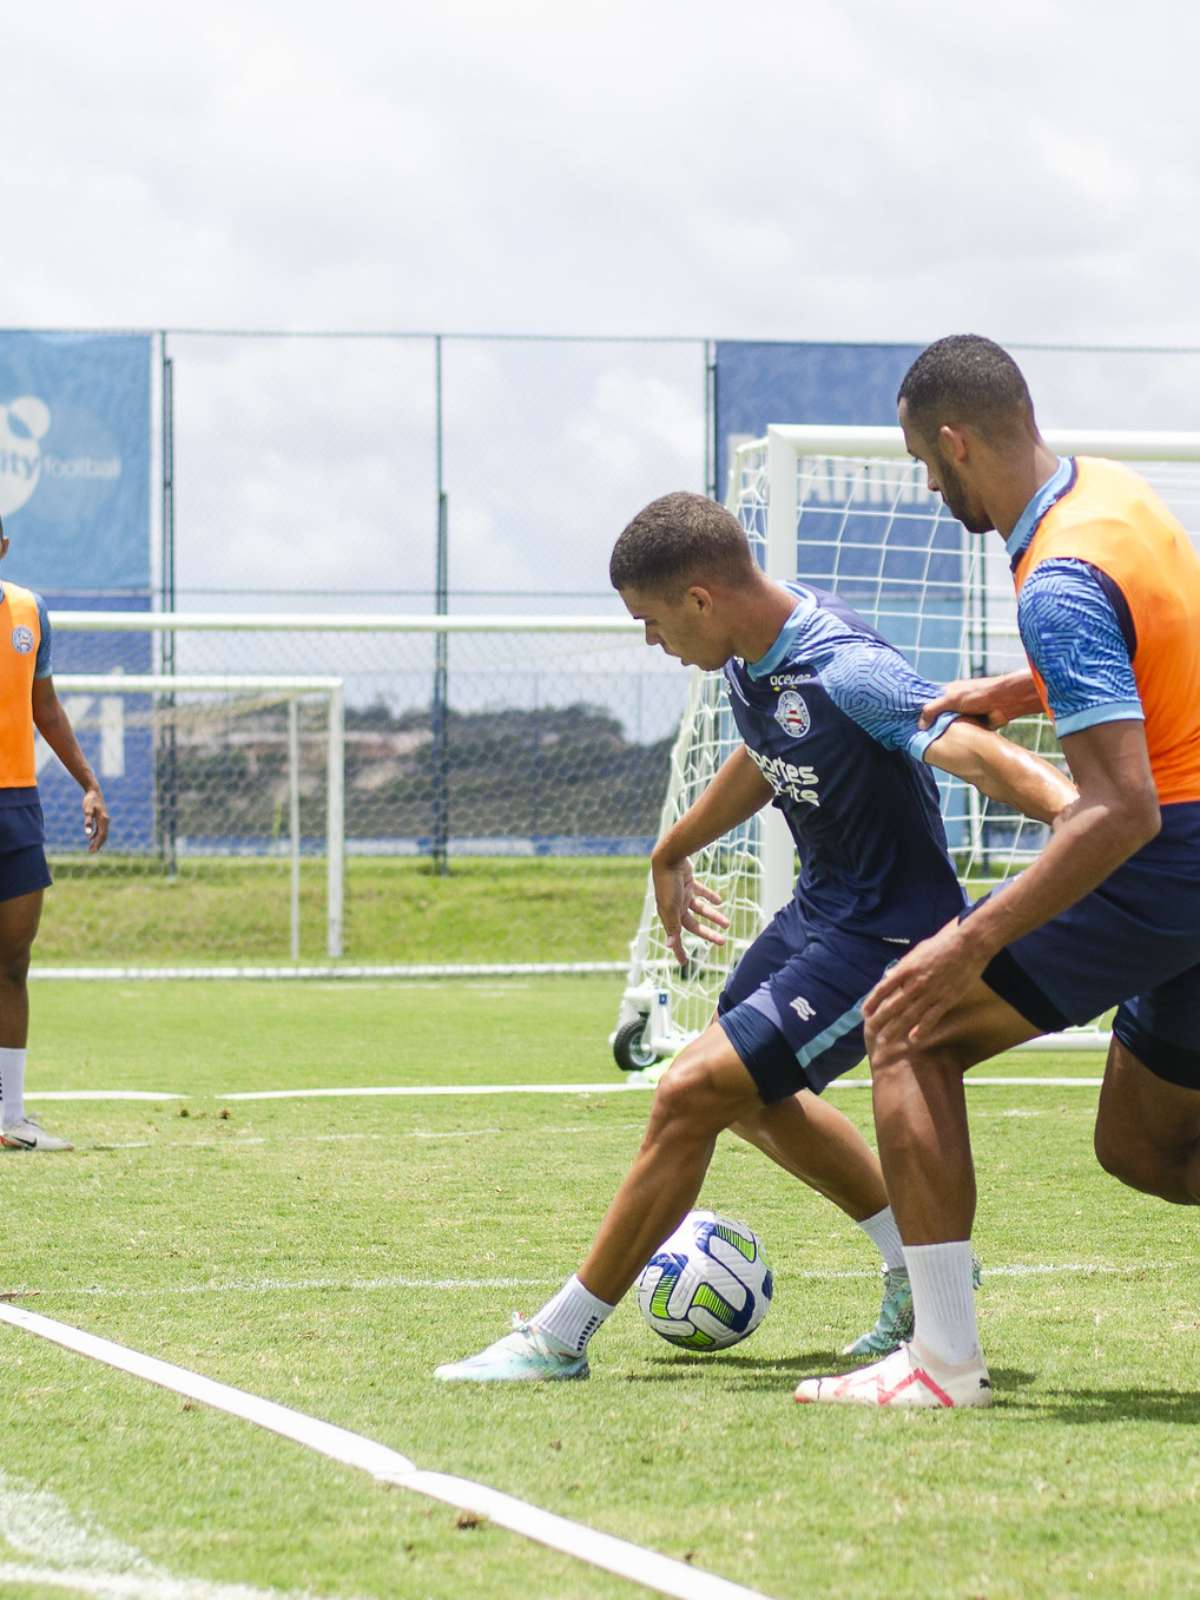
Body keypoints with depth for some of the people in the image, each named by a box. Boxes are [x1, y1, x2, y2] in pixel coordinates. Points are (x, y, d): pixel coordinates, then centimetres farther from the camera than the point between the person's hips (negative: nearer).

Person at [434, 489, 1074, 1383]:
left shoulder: (845, 671, -30)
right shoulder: (753, 652, -2)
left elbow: (967, 750, -43)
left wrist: (1075, 808, -61)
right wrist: (674, 851, 34)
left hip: (882, 933, -10)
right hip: (818, 907, 10)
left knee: (691, 1091, -15)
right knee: (756, 1097, 26)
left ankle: (560, 1339, -4)